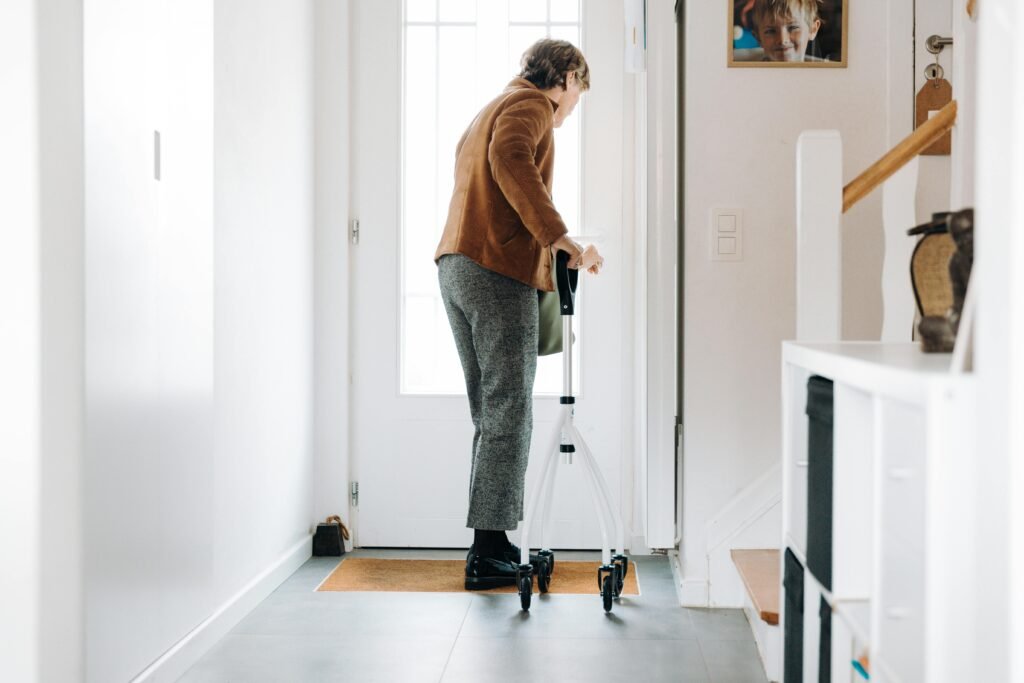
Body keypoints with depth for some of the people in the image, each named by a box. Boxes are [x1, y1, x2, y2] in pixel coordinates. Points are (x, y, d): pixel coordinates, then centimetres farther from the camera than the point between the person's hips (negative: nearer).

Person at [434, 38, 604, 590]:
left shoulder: (489, 110, 29)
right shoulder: (531, 105, -2)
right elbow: (511, 160, -23)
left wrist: (548, 246, 30)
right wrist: (561, 238, -26)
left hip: (454, 266, 9)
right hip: (497, 272, -9)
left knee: (491, 416, 12)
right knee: (508, 415, -7)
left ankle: (491, 543, 15)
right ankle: (488, 555, -6)